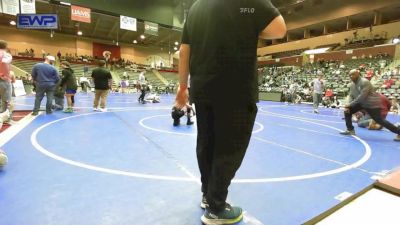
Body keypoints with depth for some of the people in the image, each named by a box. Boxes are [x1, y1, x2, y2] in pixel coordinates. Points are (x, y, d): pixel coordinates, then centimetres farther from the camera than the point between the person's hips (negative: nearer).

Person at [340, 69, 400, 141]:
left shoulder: (364, 82, -23)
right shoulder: (352, 85, 3)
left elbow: (362, 97, -29)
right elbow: (351, 96, 4)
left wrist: (350, 104, -29)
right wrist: (348, 106, -12)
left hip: (372, 104, -8)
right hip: (361, 103, 8)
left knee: (379, 120, -7)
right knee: (347, 111, -3)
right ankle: (350, 130, 6)